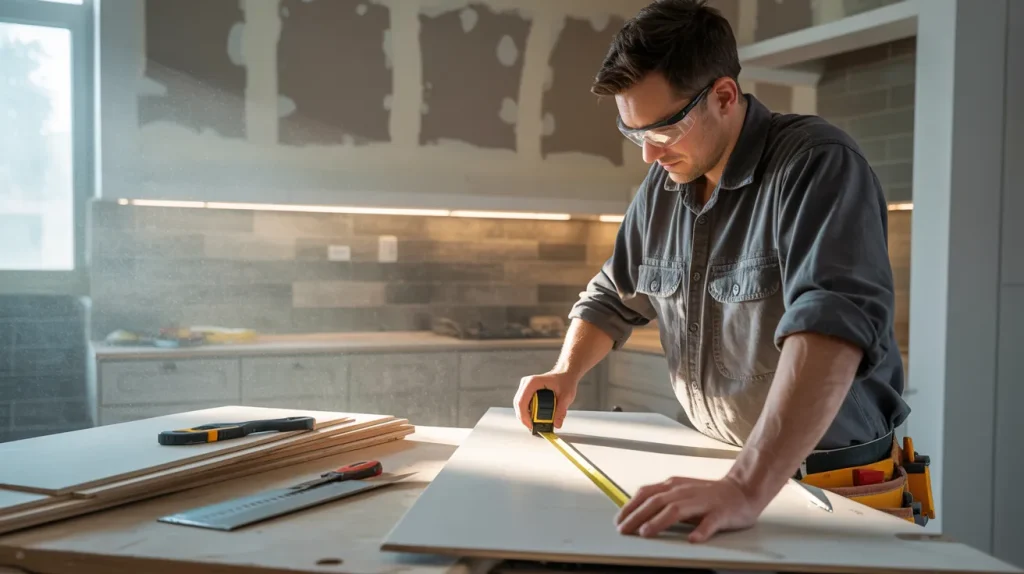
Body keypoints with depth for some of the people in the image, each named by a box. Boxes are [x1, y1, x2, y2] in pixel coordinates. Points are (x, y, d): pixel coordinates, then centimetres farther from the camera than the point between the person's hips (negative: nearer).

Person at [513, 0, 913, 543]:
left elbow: (834, 321, -31)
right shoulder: (662, 185, 5)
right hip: (722, 466, 5)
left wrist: (746, 488, -41)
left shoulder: (818, 165, -17)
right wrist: (566, 373, -2)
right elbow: (613, 297, 17)